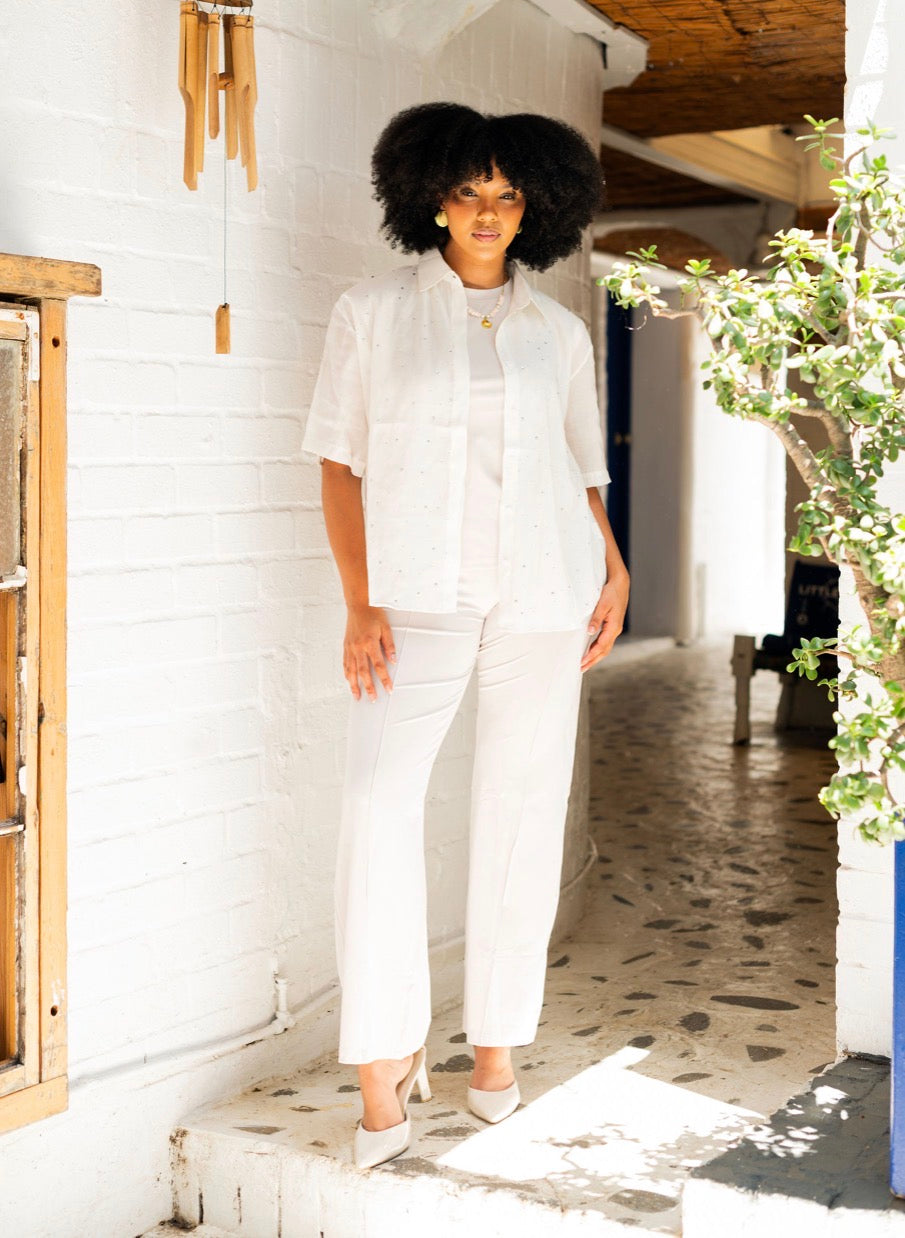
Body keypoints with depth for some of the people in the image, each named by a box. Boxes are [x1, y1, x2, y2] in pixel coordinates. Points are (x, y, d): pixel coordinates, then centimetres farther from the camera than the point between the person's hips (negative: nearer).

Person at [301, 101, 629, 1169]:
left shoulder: (559, 332, 13)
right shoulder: (372, 311, 6)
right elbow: (338, 463, 3)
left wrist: (615, 567, -1)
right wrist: (359, 603, -8)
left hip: (542, 592, 3)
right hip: (421, 591, -2)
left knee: (523, 811, 2)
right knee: (378, 802, -20)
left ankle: (496, 1042, 16)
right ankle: (384, 1067, -14)